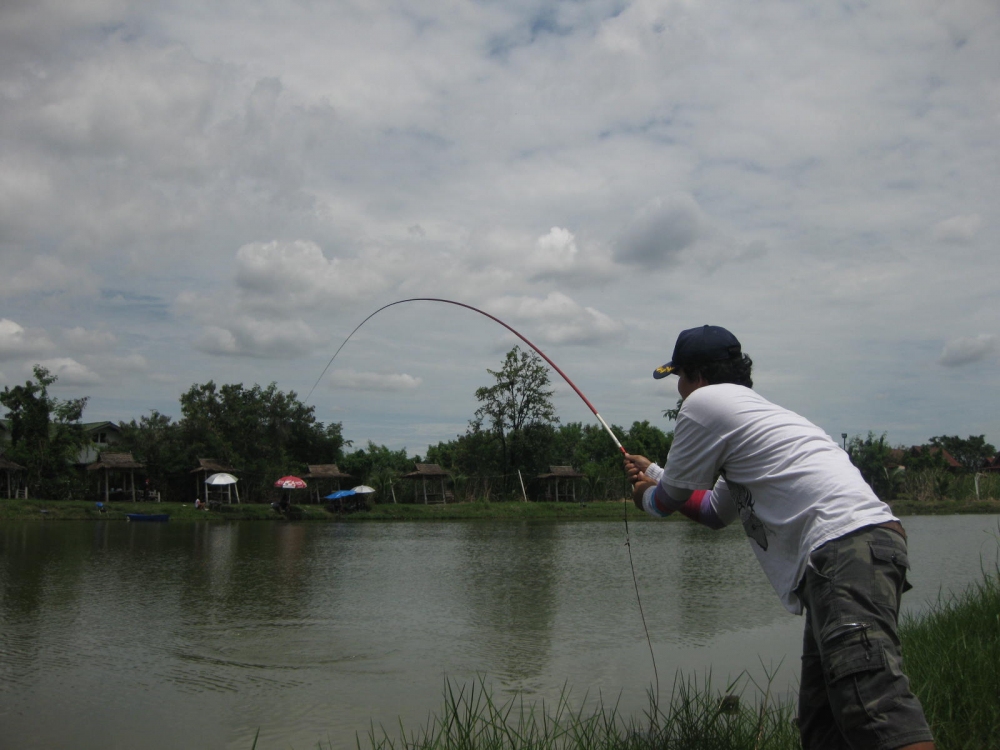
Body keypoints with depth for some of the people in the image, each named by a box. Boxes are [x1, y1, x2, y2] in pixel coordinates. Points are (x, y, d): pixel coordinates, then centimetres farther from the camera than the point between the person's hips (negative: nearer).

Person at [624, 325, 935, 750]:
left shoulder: (704, 402, 3)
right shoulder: (753, 410, 32)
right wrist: (654, 472, 49)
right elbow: (715, 512, 41)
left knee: (874, 709, -24)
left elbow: (670, 499, 11)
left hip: (849, 546, -10)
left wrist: (646, 497, 34)